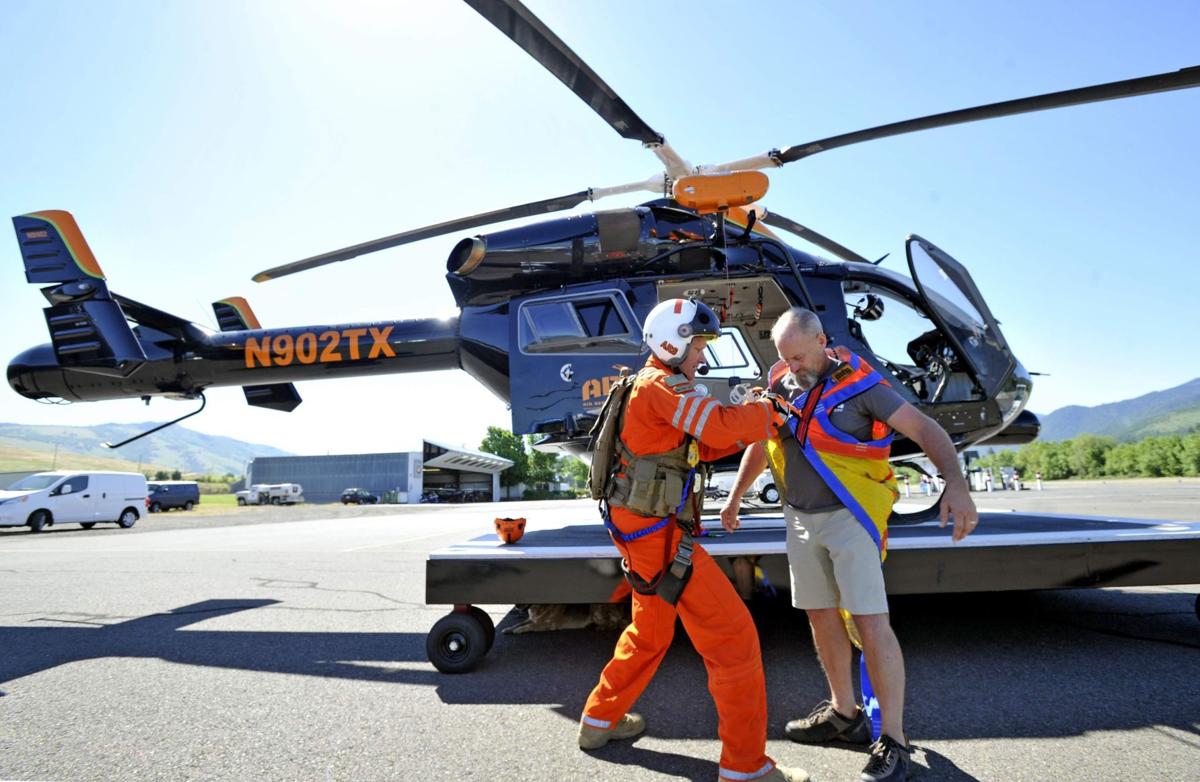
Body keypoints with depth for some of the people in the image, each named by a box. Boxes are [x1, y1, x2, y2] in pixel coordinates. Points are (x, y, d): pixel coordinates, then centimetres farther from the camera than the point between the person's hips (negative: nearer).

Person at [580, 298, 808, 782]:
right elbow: (722, 426, -25)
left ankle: (600, 719, 40)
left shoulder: (652, 386, 17)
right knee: (732, 635, -5)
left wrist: (751, 418, 4)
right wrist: (771, 411, -9)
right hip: (656, 531, -11)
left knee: (650, 631, 26)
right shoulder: (662, 386, -14)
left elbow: (703, 444, 16)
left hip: (640, 527, 11)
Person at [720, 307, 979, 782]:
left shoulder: (859, 383, -13)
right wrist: (735, 497, 21)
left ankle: (893, 741, 5)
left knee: (870, 623, -8)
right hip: (801, 518, 6)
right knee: (821, 616, 13)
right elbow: (759, 443, 15)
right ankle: (844, 714, 29)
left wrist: (955, 483, -32)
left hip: (850, 516, -6)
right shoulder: (780, 384, 3)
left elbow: (924, 428, -16)